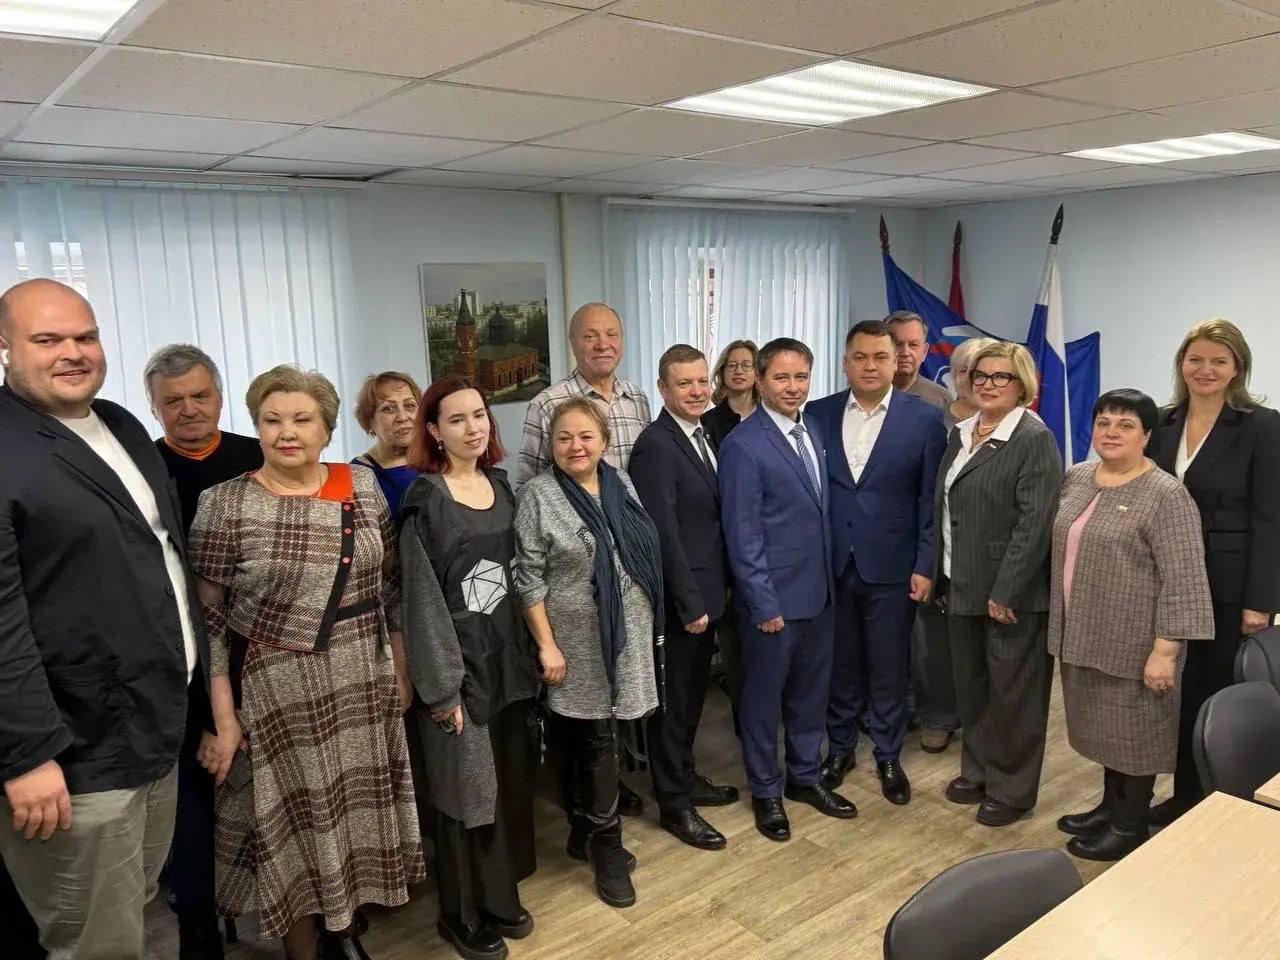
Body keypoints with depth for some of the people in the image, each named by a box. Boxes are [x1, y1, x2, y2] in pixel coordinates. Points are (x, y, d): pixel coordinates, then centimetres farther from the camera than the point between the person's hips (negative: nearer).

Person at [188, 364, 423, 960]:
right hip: (276, 694, -3)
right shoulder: (225, 504, -10)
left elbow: (391, 587, 8)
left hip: (362, 685, 4)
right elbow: (206, 620, -7)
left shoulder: (363, 487, 0)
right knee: (291, 825, 10)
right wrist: (224, 718, -8)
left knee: (355, 813, 15)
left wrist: (401, 671, 8)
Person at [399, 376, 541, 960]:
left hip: (505, 655, 6)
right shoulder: (425, 499, -13)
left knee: (509, 780, 14)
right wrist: (441, 685, -16)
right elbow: (422, 598, -14)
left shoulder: (500, 486, 6)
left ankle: (500, 898, 33)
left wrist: (528, 650, 10)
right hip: (456, 659, -6)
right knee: (463, 788, 6)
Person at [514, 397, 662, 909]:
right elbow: (529, 579, -11)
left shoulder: (622, 483, 6)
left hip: (628, 636, 5)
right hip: (578, 640, -5)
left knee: (594, 738, 14)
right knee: (596, 739, 3)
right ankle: (606, 846, 20)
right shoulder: (539, 494, -10)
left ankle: (585, 833, 31)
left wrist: (652, 623, 13)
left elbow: (644, 553, 13)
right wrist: (546, 644, -13)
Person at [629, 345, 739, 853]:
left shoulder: (703, 436, 9)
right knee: (673, 700, 6)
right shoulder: (655, 445, -19)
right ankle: (674, 805, 20)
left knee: (693, 694, 21)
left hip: (705, 591, 8)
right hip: (679, 599, -8)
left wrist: (708, 595, 10)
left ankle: (685, 778, 38)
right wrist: (690, 603, -19)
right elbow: (664, 533, -22)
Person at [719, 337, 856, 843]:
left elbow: (822, 509, 12)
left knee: (812, 690, 19)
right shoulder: (743, 446, -16)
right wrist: (763, 603, -16)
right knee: (764, 696, 10)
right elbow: (742, 534, -16)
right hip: (773, 595, -7)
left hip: (818, 589, 7)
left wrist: (830, 575, 9)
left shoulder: (814, 429, 6)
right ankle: (765, 791, 28)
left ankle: (806, 776, 37)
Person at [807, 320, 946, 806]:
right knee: (839, 663, 14)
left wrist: (925, 565, -7)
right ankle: (839, 747, 32)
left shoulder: (924, 418, -3)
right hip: (830, 564, 2)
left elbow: (931, 499, -4)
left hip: (891, 567, -1)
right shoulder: (818, 414, 1)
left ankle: (888, 757, 29)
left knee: (889, 669, 10)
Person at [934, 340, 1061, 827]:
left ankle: (1012, 789, 24)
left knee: (1013, 691, 7)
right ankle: (977, 772, 36)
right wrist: (941, 576, 11)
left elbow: (1035, 523, -18)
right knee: (970, 685, 18)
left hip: (1010, 592, -7)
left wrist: (1004, 592, -20)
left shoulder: (1035, 439, -12)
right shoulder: (961, 433, 10)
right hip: (962, 585, 7)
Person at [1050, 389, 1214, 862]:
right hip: (1085, 636, 7)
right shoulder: (1075, 478, 5)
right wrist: (1063, 625, 15)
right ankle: (1111, 804, 35)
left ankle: (1131, 825, 23)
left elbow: (1183, 580, -18)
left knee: (1133, 730, 8)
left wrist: (1165, 650, -20)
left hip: (1134, 643, -7)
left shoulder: (1166, 495, -17)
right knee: (1104, 725, 19)